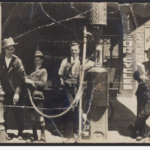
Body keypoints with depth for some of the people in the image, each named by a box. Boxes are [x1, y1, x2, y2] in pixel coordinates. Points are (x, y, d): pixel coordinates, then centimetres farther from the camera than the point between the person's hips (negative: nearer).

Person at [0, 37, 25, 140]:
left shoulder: (17, 61, -2)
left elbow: (20, 78, -7)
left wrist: (17, 93, -15)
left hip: (14, 91, -2)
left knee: (18, 113, 3)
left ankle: (20, 133, 16)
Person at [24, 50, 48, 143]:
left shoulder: (43, 71, 4)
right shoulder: (32, 71, 22)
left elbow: (43, 83, -10)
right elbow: (27, 80, 15)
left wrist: (32, 82, -13)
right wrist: (26, 80, -7)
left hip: (38, 96, -6)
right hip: (31, 96, 6)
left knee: (40, 116, -5)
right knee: (32, 117, 10)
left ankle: (43, 137, 6)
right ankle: (34, 136, 21)